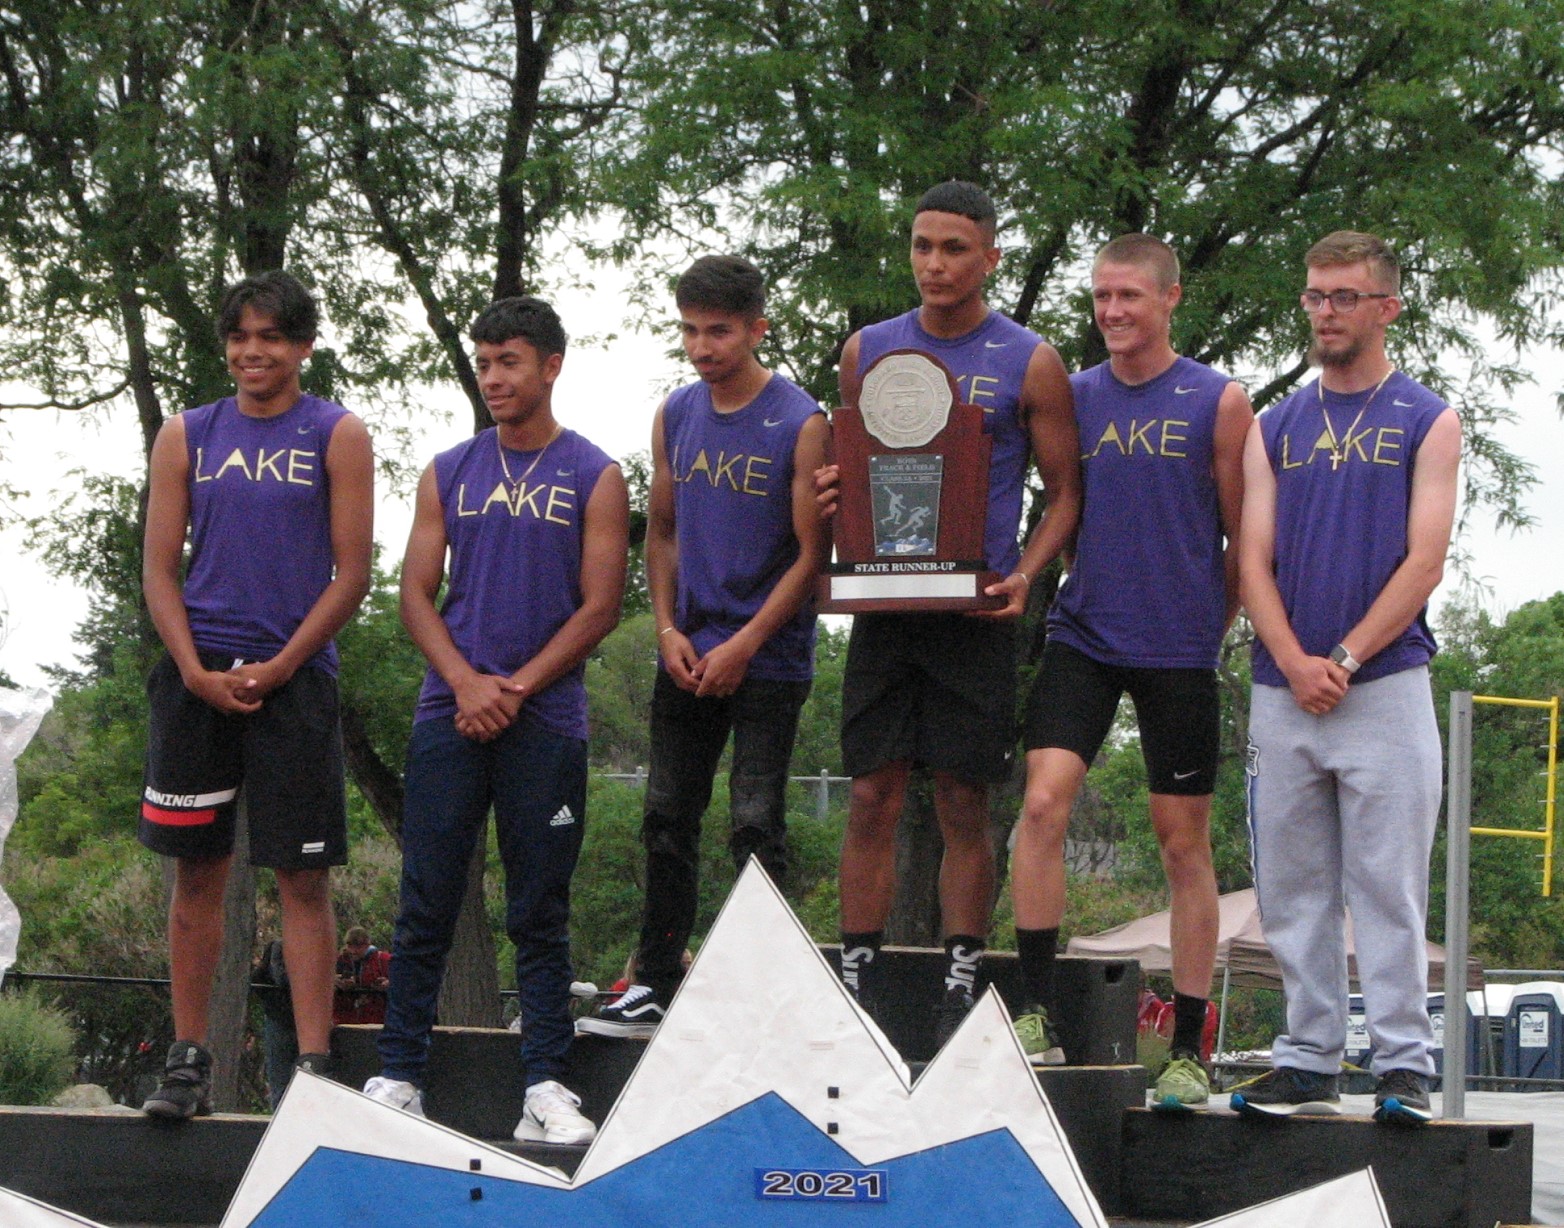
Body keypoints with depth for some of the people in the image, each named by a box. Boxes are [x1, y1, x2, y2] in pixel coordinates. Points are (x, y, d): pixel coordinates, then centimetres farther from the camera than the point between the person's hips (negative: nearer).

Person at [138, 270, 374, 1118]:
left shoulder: (337, 437, 3)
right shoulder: (187, 437, 11)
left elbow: (351, 574, -1)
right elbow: (159, 570, 8)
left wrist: (276, 669, -10)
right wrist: (196, 671, -6)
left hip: (294, 675, -2)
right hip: (197, 677, 2)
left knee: (302, 877, -2)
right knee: (196, 871, 5)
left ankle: (312, 1063, 1)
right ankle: (188, 1059, 12)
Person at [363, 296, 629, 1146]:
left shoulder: (593, 478, 4)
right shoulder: (448, 473, 11)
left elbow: (600, 607, -1)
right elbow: (417, 593, 7)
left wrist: (516, 689, -9)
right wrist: (465, 684, -9)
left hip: (546, 721, -2)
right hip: (450, 714, 2)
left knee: (540, 909, 2)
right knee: (426, 901, 1)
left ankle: (546, 1085, 4)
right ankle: (398, 1075, 6)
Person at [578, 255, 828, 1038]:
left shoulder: (800, 425, -8)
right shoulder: (675, 416, 8)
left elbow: (811, 554, -9)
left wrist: (743, 645, -13)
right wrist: (668, 628, 3)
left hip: (766, 662, -6)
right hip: (688, 658, 6)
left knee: (755, 828, -7)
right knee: (668, 820, 9)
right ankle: (654, 988, 16)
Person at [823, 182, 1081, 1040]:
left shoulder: (1030, 364, 2)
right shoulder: (867, 351, 11)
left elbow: (1065, 492, 3)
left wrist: (1023, 576, -13)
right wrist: (832, 494, -4)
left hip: (975, 612, -2)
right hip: (883, 606, 2)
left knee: (964, 808, 1)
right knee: (873, 799, 0)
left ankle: (960, 991, 7)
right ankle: (856, 984, 5)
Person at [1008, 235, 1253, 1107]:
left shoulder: (1218, 402, 0)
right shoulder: (1070, 396, 7)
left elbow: (1243, 537, 5)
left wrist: (1208, 633, 7)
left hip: (1180, 650, -2)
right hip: (1083, 636, 2)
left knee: (1185, 843, 4)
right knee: (1044, 803, -16)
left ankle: (1189, 1051, 10)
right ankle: (1037, 1012, -9)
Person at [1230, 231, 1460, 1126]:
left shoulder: (1427, 422, 5)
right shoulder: (1275, 428, 15)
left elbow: (1424, 562, -4)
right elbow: (1254, 560, 7)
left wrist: (1347, 659, -13)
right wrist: (1296, 663, -9)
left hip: (1385, 685, -4)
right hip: (1282, 692, 4)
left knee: (1388, 886, -5)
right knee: (1294, 891, 5)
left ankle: (1406, 1066, -3)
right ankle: (1308, 1064, 10)